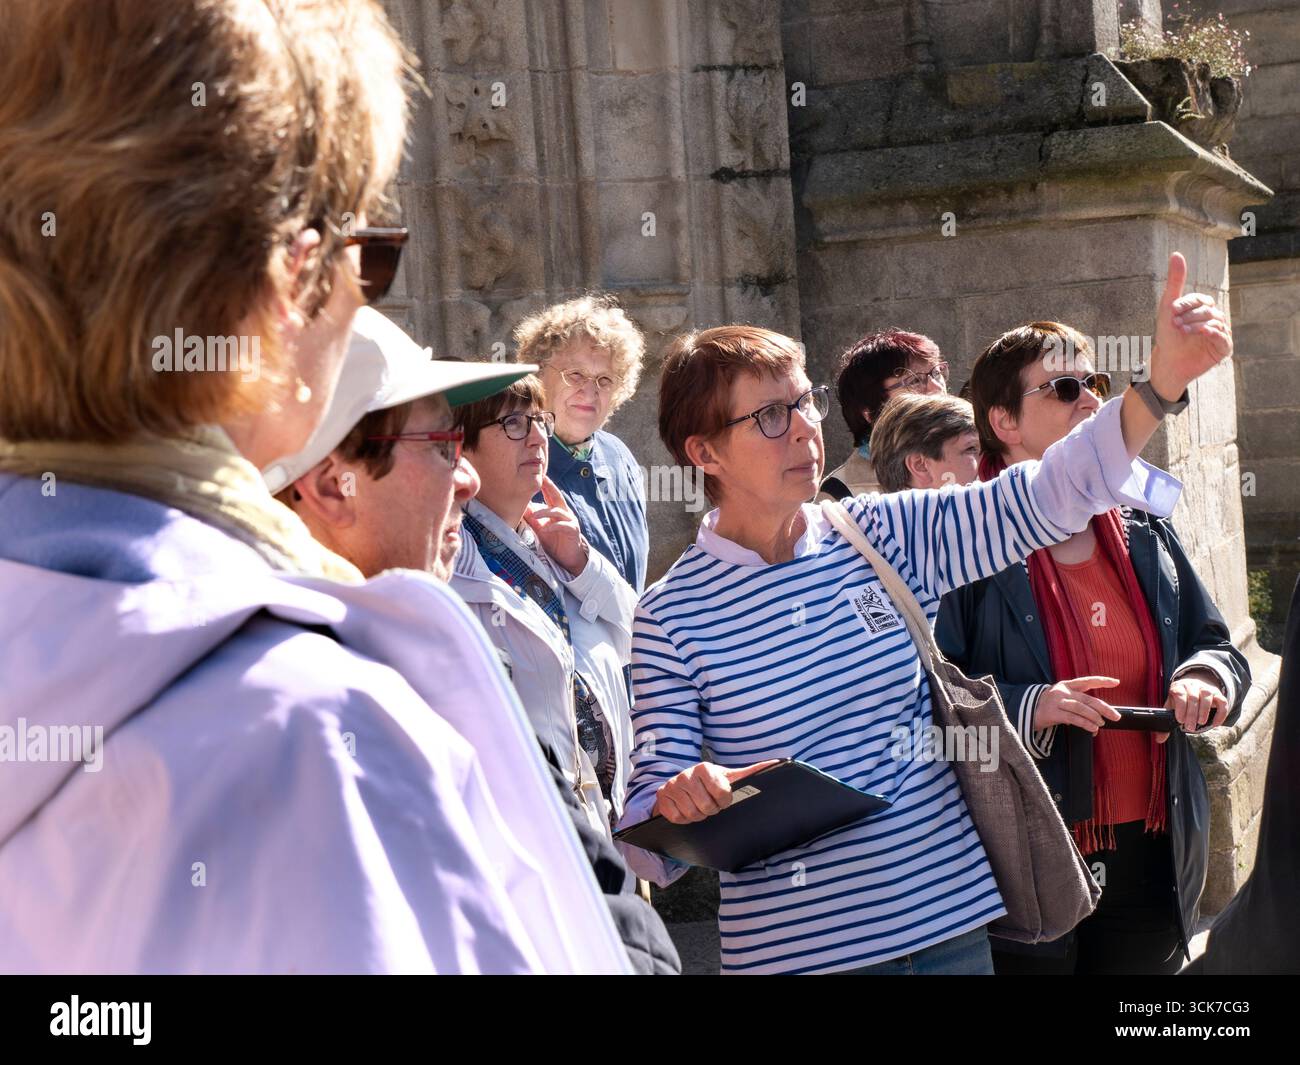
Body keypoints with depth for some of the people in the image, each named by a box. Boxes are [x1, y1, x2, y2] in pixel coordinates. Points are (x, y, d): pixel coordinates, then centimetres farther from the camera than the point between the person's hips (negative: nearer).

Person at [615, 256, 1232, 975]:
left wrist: (1162, 380, -18)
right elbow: (647, 841, -7)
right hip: (796, 945, -4)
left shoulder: (884, 536, 2)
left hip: (950, 918, 4)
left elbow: (1041, 498, -5)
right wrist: (679, 803, -31)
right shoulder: (672, 613, -8)